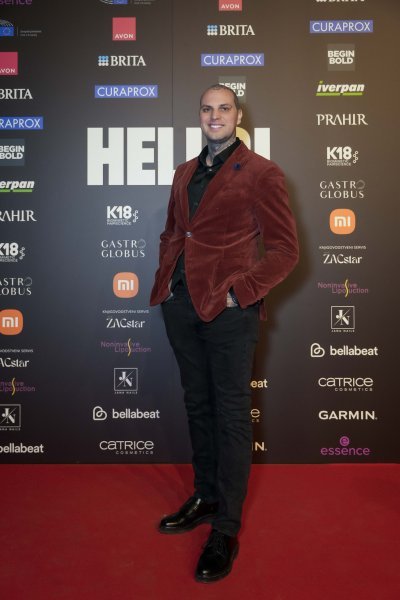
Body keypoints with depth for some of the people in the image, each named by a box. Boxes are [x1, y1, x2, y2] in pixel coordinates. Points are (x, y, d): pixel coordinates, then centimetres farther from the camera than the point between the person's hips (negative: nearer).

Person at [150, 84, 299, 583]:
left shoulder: (260, 173, -5)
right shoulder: (185, 172, 15)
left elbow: (284, 249, -8)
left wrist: (240, 292, -15)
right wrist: (165, 278, 9)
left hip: (228, 311, -6)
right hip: (181, 306, 7)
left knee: (231, 415, 2)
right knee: (198, 406, 17)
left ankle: (226, 529, 15)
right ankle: (204, 498, 35)